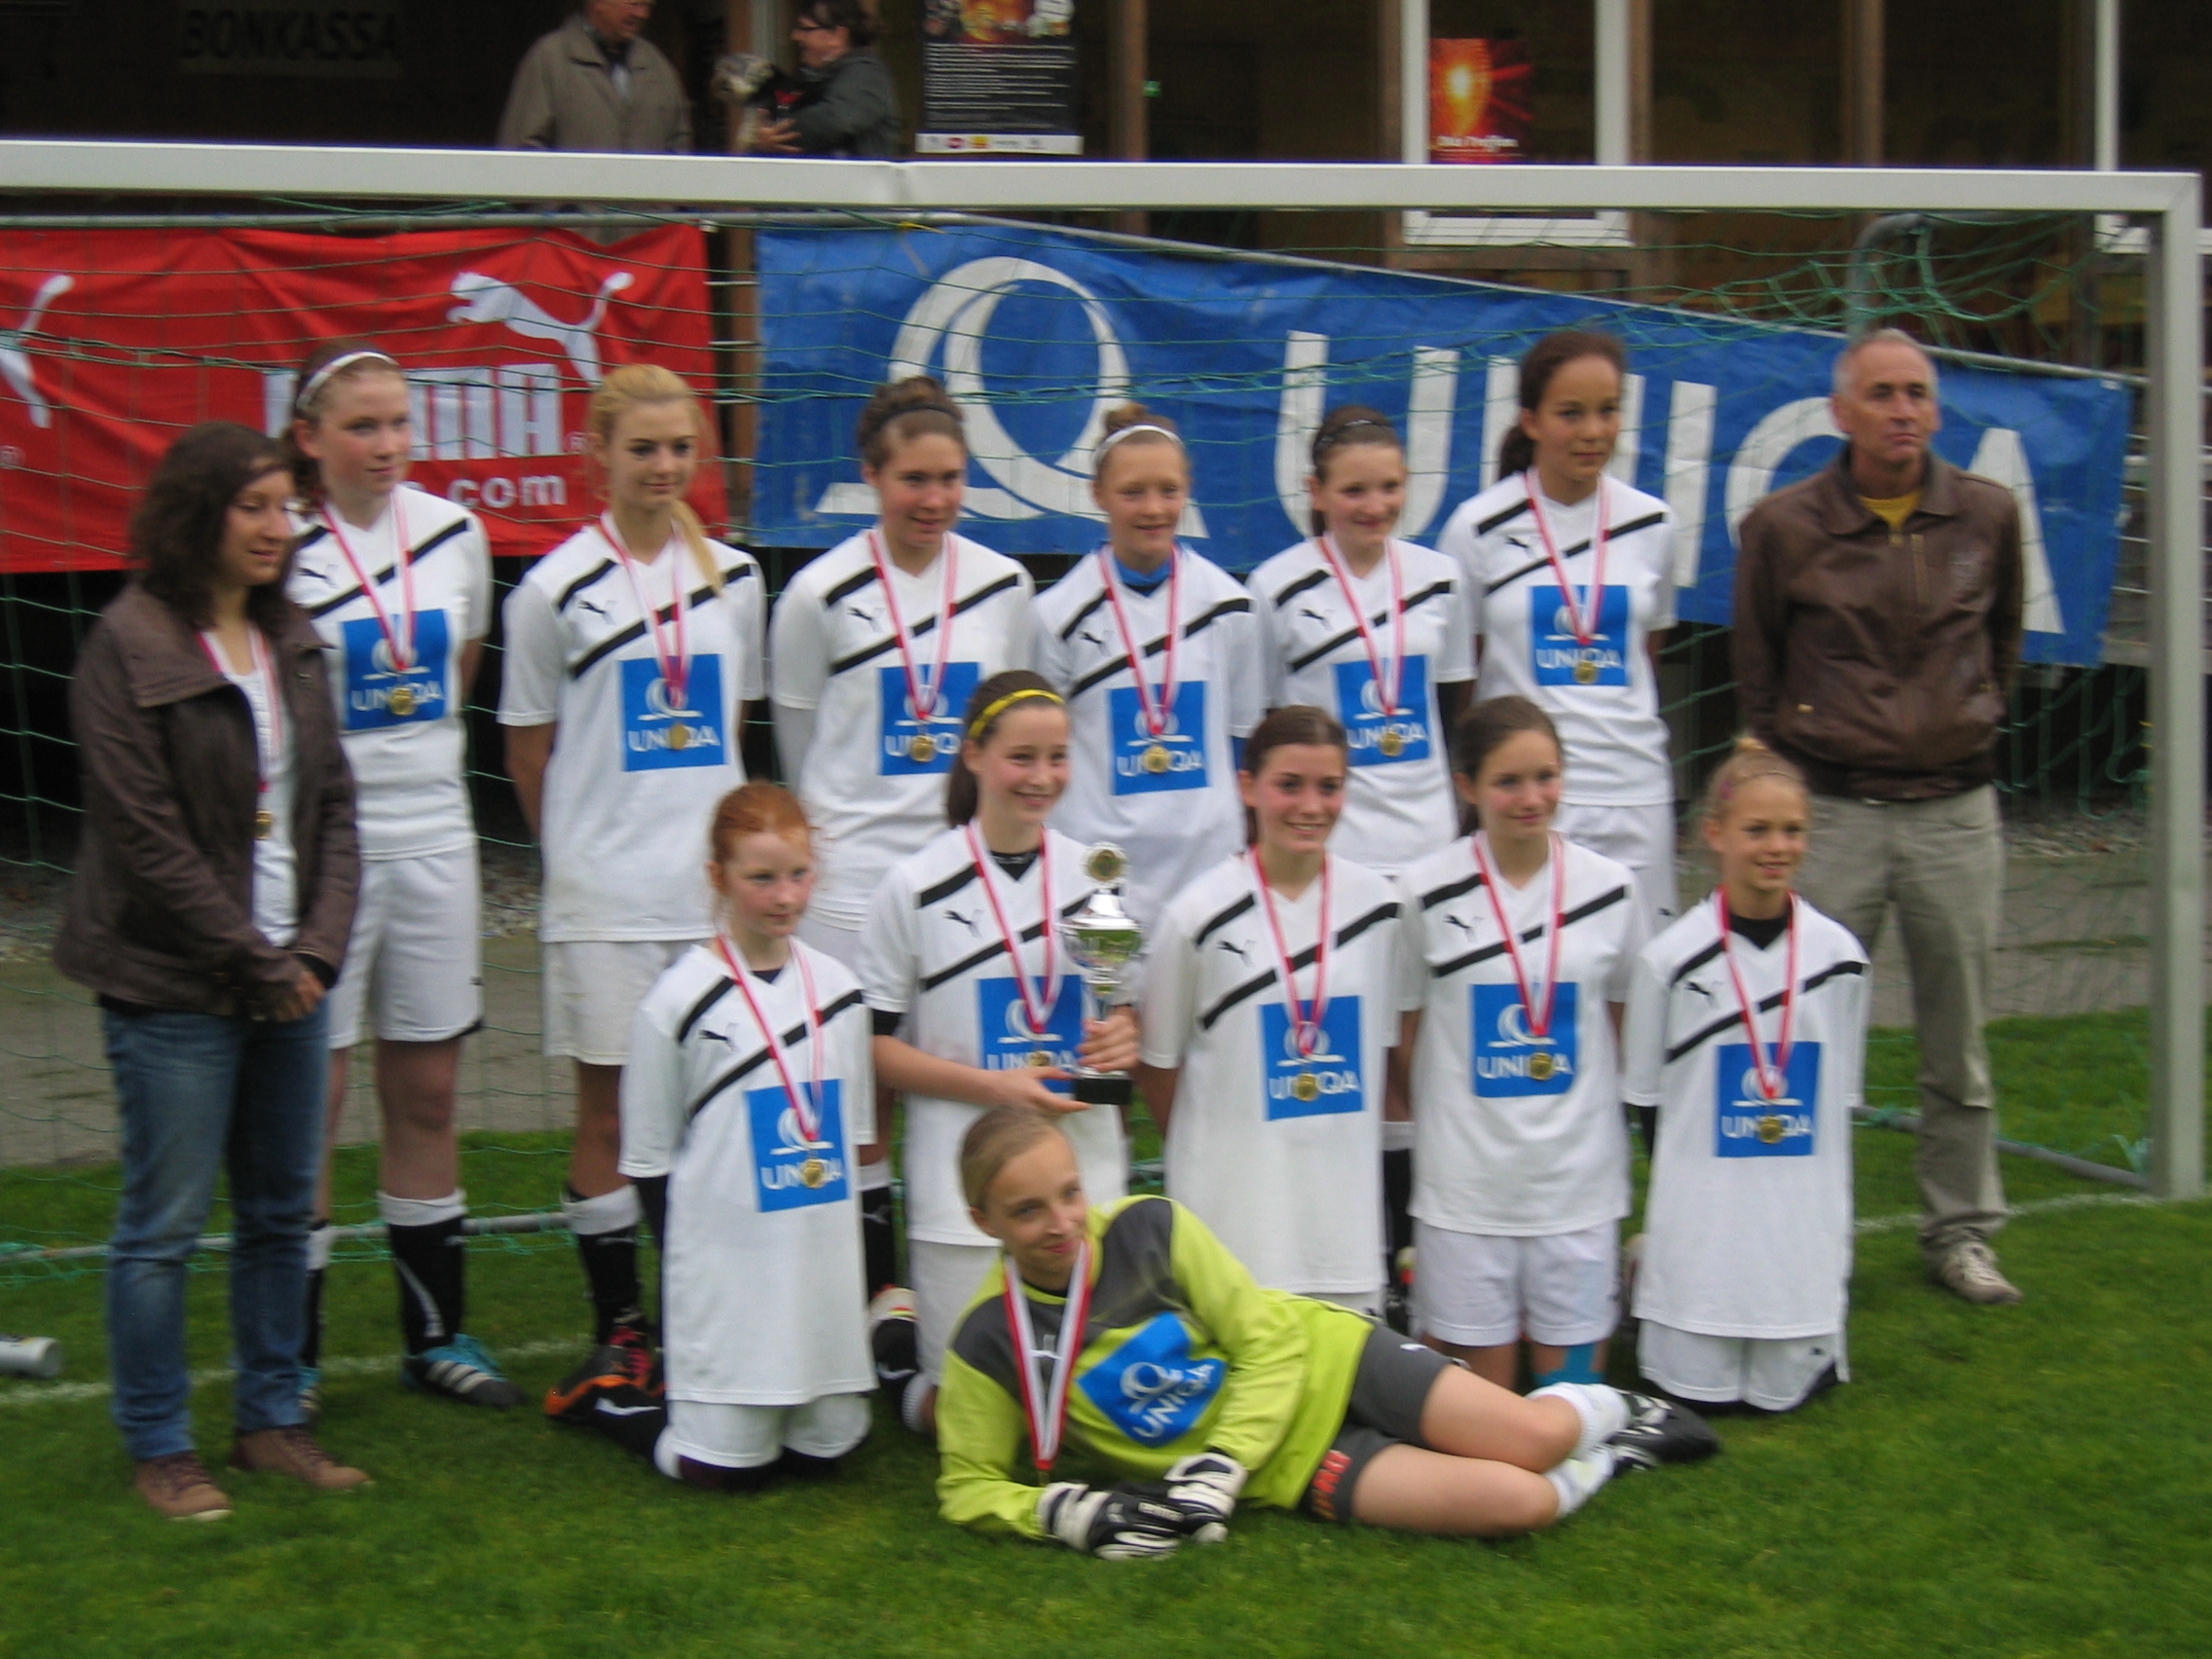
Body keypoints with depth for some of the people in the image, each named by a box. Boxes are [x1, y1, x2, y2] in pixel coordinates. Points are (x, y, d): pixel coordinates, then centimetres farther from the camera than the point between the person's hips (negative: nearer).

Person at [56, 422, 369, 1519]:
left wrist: (316, 949, -2)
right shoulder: (129, 647, -10)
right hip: (175, 988, -7)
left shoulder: (291, 641, 11)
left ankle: (270, 1418, 25)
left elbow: (333, 806, 11)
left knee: (282, 1210, 12)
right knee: (165, 1222, 1)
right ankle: (159, 1447, 13)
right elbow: (148, 840, -14)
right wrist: (258, 964, -12)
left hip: (290, 976, 7)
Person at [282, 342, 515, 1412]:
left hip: (432, 835, 5)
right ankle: (290, 1354, 10)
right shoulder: (283, 550, -10)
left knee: (427, 1093, 11)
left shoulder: (454, 533, 5)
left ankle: (436, 1334, 22)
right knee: (309, 1101, 0)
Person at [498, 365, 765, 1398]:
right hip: (604, 888, -3)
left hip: (712, 877, 3)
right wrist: (587, 849, 5)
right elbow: (528, 753, 3)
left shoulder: (732, 577, 8)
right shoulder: (557, 589, -3)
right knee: (608, 1108, 3)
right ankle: (617, 1330, 12)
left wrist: (720, 831, 12)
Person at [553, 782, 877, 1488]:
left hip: (824, 1259, 5)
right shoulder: (681, 998, -8)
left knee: (824, 1449, 6)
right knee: (724, 1468, -3)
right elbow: (647, 1156, -2)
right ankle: (605, 1398, 22)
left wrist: (838, 1239, 10)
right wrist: (694, 1260, -3)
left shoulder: (837, 988, 6)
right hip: (727, 1264, -5)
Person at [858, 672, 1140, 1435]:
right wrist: (994, 1085, -16)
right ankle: (899, 1343, 31)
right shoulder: (916, 886, -5)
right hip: (965, 1172, -4)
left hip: (1086, 1167, 4)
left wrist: (1124, 1037, -7)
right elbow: (874, 1045, -3)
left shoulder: (1096, 877, 6)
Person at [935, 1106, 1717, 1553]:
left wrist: (1218, 1463, -21)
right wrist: (1074, 1511, -23)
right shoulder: (991, 1343, -15)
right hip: (1291, 1465, -1)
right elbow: (970, 1486, -5)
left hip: (1323, 1364, 1)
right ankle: (1609, 1459, 14)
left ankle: (1601, 1406, 21)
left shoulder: (1149, 1227, -15)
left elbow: (1270, 1341, -9)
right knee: (1517, 1503, -20)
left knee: (1535, 1439, -17)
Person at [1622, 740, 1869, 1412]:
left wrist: (1825, 1206, 9)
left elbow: (1841, 1094, 9)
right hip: (1699, 1217, -2)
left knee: (1789, 1387, 5)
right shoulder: (1671, 958, -8)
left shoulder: (1839, 955, -1)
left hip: (1804, 1220, 2)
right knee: (1695, 1387, 2)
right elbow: (1643, 1094, 2)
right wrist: (1669, 1208, 2)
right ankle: (1643, 1279, 30)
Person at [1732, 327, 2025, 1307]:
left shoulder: (1989, 516, 2)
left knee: (1958, 1043, 10)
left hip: (1957, 811, 2)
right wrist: (1784, 763, 8)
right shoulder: (1784, 527, -4)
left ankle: (1960, 1233, 23)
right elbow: (1755, 670, 9)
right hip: (1831, 811, -2)